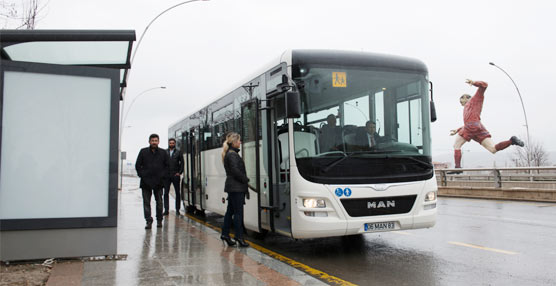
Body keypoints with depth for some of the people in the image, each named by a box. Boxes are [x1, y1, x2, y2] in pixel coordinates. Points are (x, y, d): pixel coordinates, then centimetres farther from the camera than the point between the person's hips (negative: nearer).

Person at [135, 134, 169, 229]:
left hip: (158, 182, 0)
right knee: (146, 202, -1)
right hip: (146, 182, 0)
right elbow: (138, 165, 8)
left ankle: (159, 220, 18)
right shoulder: (143, 152, 5)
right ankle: (148, 221, 2)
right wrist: (141, 175, -2)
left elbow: (167, 166, 10)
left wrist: (163, 175, 0)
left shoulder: (163, 153, 6)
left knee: (159, 202, 7)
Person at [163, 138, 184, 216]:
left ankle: (177, 210, 11)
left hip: (175, 175, 0)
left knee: (177, 193, 4)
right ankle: (166, 210, 5)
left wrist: (179, 172, -4)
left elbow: (182, 163, 4)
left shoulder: (178, 152, 6)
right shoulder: (165, 152, 7)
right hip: (167, 175, 1)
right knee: (166, 192, 0)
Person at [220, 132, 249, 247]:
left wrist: (244, 179, 11)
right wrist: (246, 179, -10)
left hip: (232, 187, 10)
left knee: (230, 211, 13)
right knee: (238, 212, -6)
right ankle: (239, 236, -3)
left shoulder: (230, 154, 17)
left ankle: (225, 234, 19)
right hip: (236, 187, -10)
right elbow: (235, 171, -20)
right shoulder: (232, 154, -14)